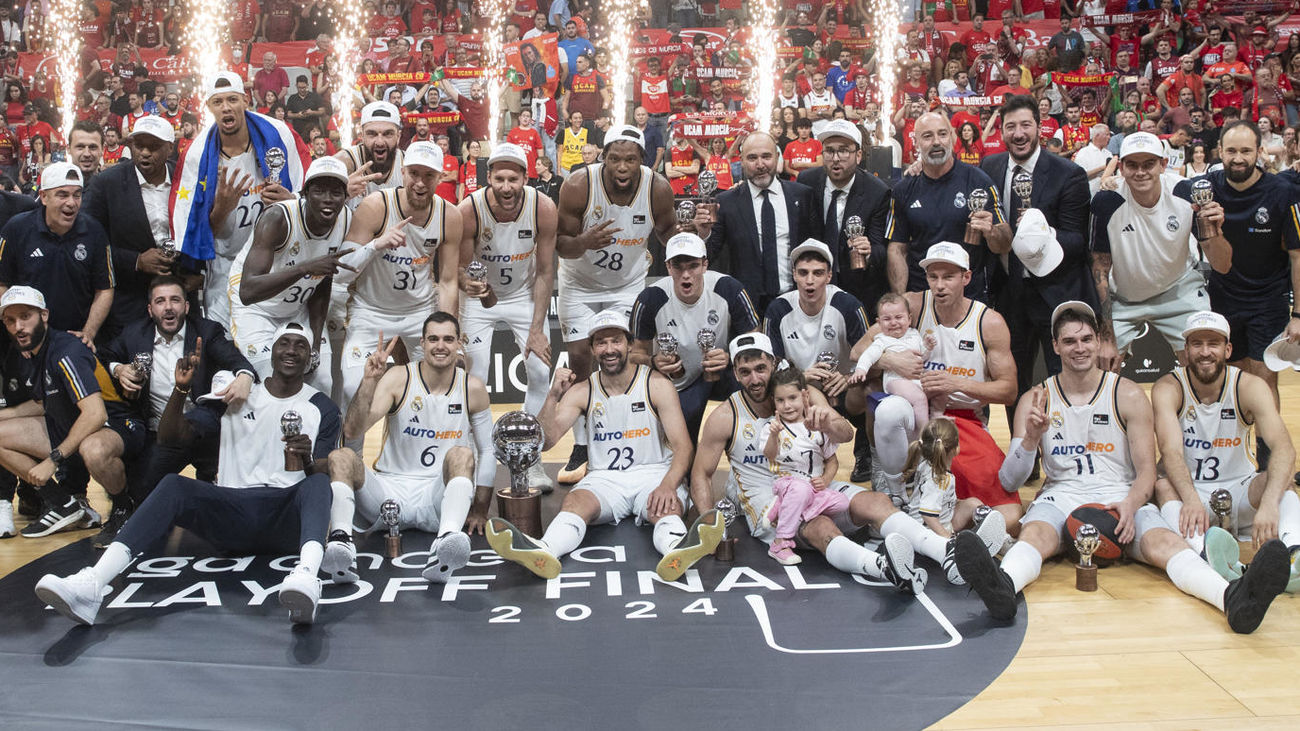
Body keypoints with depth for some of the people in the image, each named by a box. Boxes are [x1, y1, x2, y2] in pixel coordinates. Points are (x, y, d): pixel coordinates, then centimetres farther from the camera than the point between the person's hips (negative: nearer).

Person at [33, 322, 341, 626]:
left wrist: (307, 462, -20)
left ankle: (306, 575, -64)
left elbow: (325, 475, 4)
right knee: (173, 484, -26)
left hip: (289, 516, -2)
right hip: (232, 515, 2)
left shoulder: (323, 408, 12)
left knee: (318, 484, -35)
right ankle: (92, 584, -43)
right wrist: (182, 389, -2)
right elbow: (169, 435, 15)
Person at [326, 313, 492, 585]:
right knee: (340, 457, -23)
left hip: (438, 496, 0)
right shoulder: (398, 378, -3)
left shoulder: (472, 388, 2)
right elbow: (352, 432, -14)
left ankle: (446, 541, -55)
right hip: (389, 490, 1)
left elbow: (487, 450, 10)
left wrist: (480, 510, 5)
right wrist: (369, 382, -28)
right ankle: (341, 540, -45)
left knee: (462, 455, -31)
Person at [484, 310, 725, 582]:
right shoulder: (582, 392, 6)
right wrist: (553, 397, -17)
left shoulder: (657, 385, 0)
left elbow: (682, 447, -7)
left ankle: (677, 550, -67)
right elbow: (544, 443, -2)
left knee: (668, 506, -35)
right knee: (575, 501, -30)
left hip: (654, 473, -1)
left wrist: (668, 486, -26)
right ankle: (544, 551, -59)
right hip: (604, 477, 2)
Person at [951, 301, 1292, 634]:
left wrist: (1130, 505, -20)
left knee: (1161, 540, -31)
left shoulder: (1129, 396, 7)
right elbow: (1010, 480, 2)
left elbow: (1146, 471, 3)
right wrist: (1030, 439, -19)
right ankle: (1002, 586, -66)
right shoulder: (1035, 401, 6)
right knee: (1035, 533, -36)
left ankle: (1233, 597, -57)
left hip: (1121, 497, 1)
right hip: (1061, 496, -1)